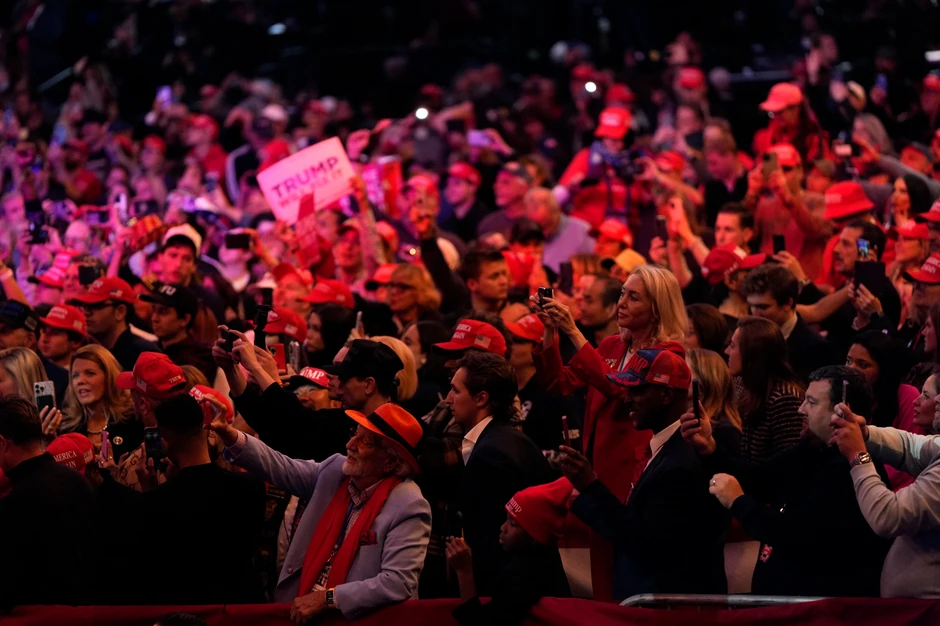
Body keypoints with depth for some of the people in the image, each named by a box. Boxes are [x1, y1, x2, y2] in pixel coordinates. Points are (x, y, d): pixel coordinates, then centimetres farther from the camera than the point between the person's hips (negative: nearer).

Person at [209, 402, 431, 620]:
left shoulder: (409, 509, -14)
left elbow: (399, 583, -21)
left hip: (353, 618, -6)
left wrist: (327, 598, -21)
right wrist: (230, 435, -5)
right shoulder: (336, 470, 6)